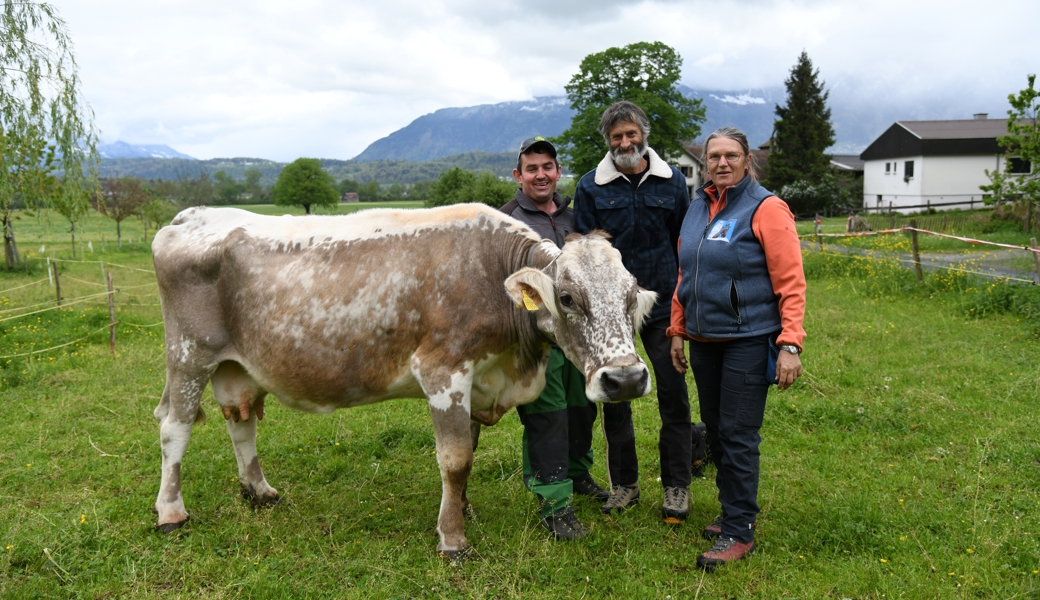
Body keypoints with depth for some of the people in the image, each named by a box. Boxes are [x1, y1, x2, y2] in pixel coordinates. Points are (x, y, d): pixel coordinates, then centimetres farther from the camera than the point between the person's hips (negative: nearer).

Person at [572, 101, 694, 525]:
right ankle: (624, 483, 25)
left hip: (662, 304, 0)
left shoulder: (672, 181, 4)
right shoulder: (591, 187, 0)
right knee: (613, 394, 9)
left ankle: (676, 486, 17)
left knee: (673, 393, 3)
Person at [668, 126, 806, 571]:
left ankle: (739, 532, 9)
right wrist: (677, 329, 15)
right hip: (704, 341, 7)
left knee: (738, 435, -3)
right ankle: (733, 513, 30)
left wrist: (790, 344, -18)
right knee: (715, 430, 14)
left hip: (748, 340, -7)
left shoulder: (766, 208, -8)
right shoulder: (698, 207, 11)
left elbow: (790, 282, -12)